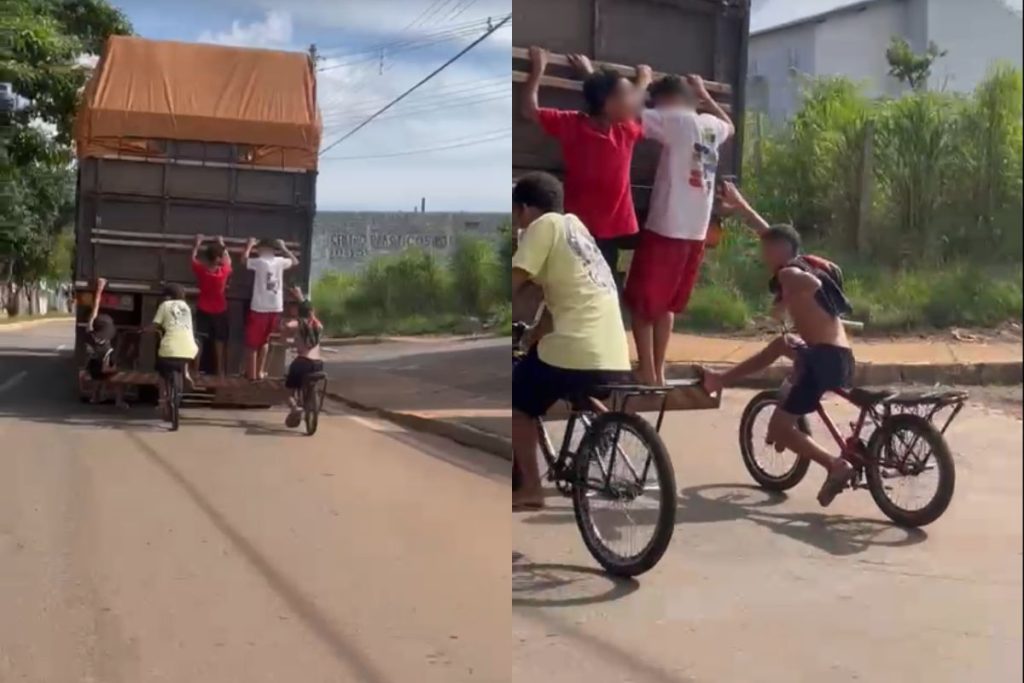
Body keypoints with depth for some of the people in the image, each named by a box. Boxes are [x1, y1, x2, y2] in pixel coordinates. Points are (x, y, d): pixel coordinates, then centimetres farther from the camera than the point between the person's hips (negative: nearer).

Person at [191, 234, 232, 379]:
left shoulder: (201, 270, -16)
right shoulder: (224, 271, -18)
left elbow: (193, 258, 6)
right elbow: (228, 261, 5)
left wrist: (197, 244, 17)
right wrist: (222, 245, 12)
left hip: (203, 310, 1)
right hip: (219, 311, -1)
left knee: (199, 341, 5)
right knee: (220, 341, 11)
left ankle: (195, 370, 3)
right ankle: (220, 371, 15)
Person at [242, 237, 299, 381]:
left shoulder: (259, 262, -10)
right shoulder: (280, 261, 2)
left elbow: (244, 259, 6)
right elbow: (295, 261, 22)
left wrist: (250, 245, 17)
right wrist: (283, 248, 23)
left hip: (259, 308, -5)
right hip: (276, 309, 5)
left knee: (252, 342, 9)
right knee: (264, 341, 22)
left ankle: (251, 373, 11)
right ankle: (260, 371, 23)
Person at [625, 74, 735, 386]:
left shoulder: (675, 121, -9)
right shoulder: (711, 125, 12)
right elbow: (730, 126, 37)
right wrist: (705, 96, 37)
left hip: (664, 230, -7)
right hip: (696, 233, 7)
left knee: (641, 304, 5)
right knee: (665, 305, 19)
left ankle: (647, 374, 6)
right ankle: (657, 372, 24)